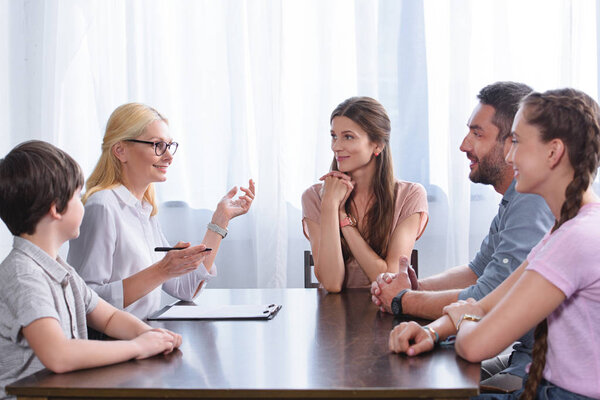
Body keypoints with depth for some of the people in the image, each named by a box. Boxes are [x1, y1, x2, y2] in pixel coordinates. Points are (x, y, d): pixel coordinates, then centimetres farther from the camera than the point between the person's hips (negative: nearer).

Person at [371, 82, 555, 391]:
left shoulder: (534, 205, -23)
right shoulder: (514, 201, 13)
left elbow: (481, 302, -24)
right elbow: (477, 271, 21)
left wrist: (403, 300, -8)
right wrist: (414, 287, 3)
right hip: (524, 357, 10)